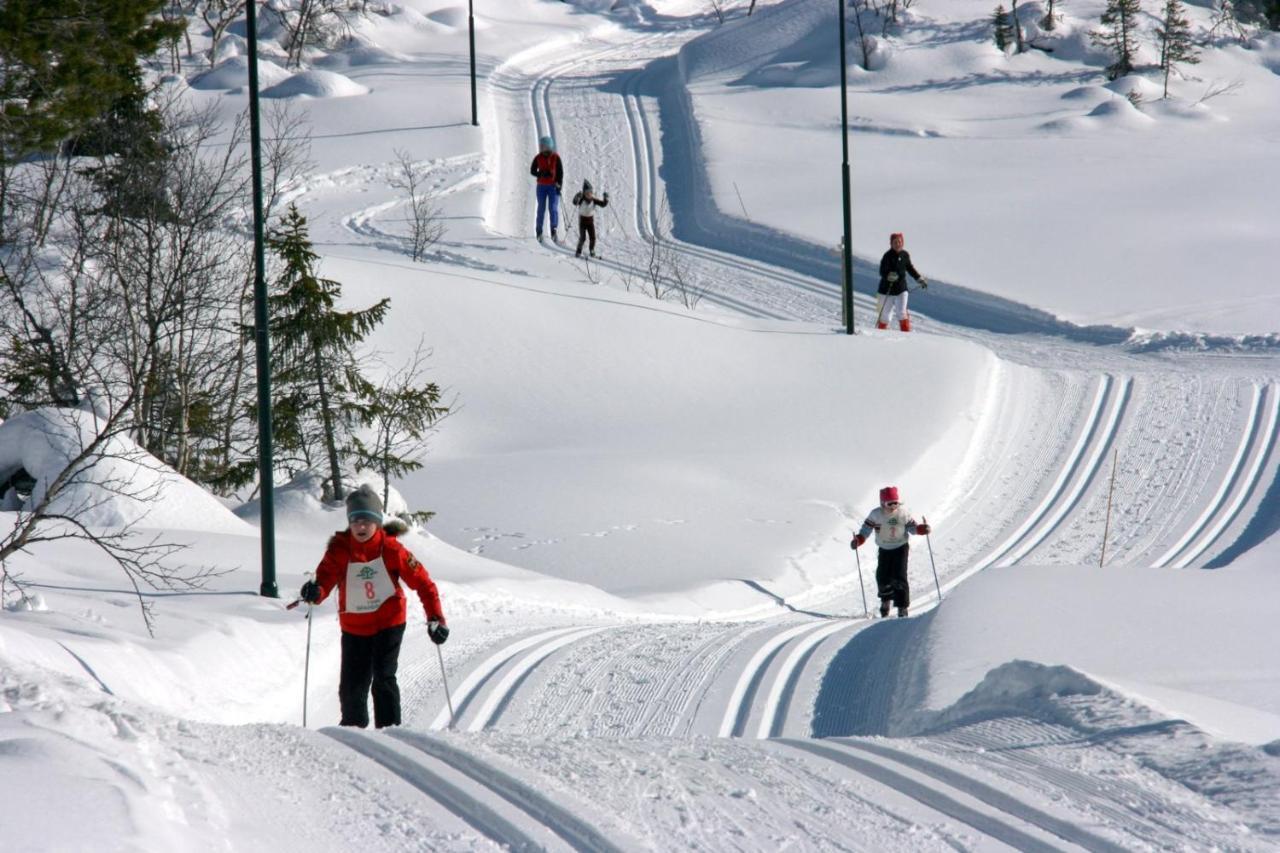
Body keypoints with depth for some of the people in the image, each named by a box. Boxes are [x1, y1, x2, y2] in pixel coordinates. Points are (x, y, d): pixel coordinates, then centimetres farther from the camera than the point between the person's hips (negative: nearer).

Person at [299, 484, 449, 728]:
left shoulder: (391, 549, -12)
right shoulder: (339, 549, -9)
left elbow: (422, 581, -8)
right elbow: (325, 578, -18)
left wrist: (435, 619, -15)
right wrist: (314, 592, -43)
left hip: (389, 622, -2)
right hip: (354, 626, 2)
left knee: (383, 678, -16)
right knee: (352, 685, 5)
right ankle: (353, 727, 29)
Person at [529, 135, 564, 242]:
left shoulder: (556, 157, -5)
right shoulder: (538, 158, -2)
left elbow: (560, 172, -2)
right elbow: (532, 171, 3)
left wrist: (559, 185, -9)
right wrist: (541, 174, -17)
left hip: (553, 186, -1)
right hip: (541, 186, 1)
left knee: (553, 208, -10)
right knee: (541, 208, 4)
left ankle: (554, 230, -11)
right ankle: (539, 232, 11)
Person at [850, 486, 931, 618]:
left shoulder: (903, 513, -12)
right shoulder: (876, 515, -13)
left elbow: (911, 526, -1)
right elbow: (866, 528, -5)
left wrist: (922, 529, -21)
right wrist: (858, 540, -21)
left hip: (901, 547, -2)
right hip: (884, 549, 2)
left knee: (899, 577, -14)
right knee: (883, 577, -2)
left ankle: (902, 607, -9)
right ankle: (885, 600, 29)